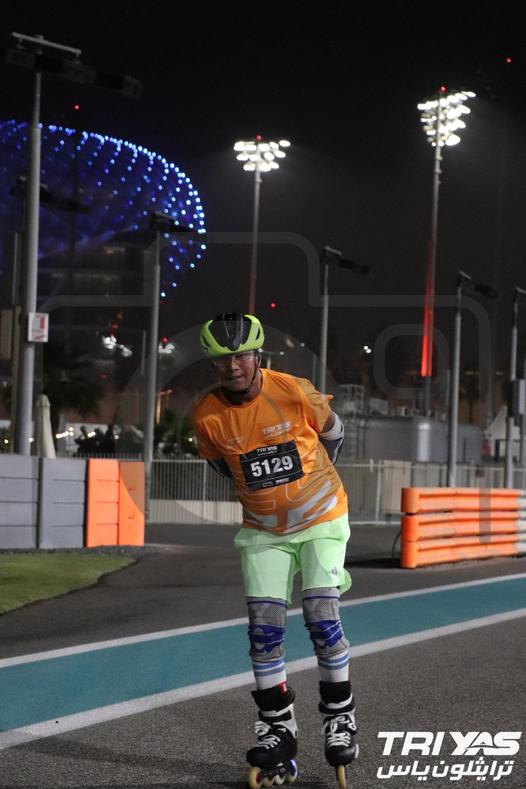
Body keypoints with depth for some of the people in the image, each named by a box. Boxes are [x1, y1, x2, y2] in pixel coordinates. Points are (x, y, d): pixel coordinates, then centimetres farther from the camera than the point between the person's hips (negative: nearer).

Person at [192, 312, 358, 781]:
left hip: (321, 520, -2)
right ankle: (278, 726, 8)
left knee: (322, 617, -12)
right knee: (264, 628, -5)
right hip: (264, 531, 2)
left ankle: (340, 718, 3)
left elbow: (333, 434, 2)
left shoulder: (295, 393, -19)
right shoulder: (207, 416, -13)